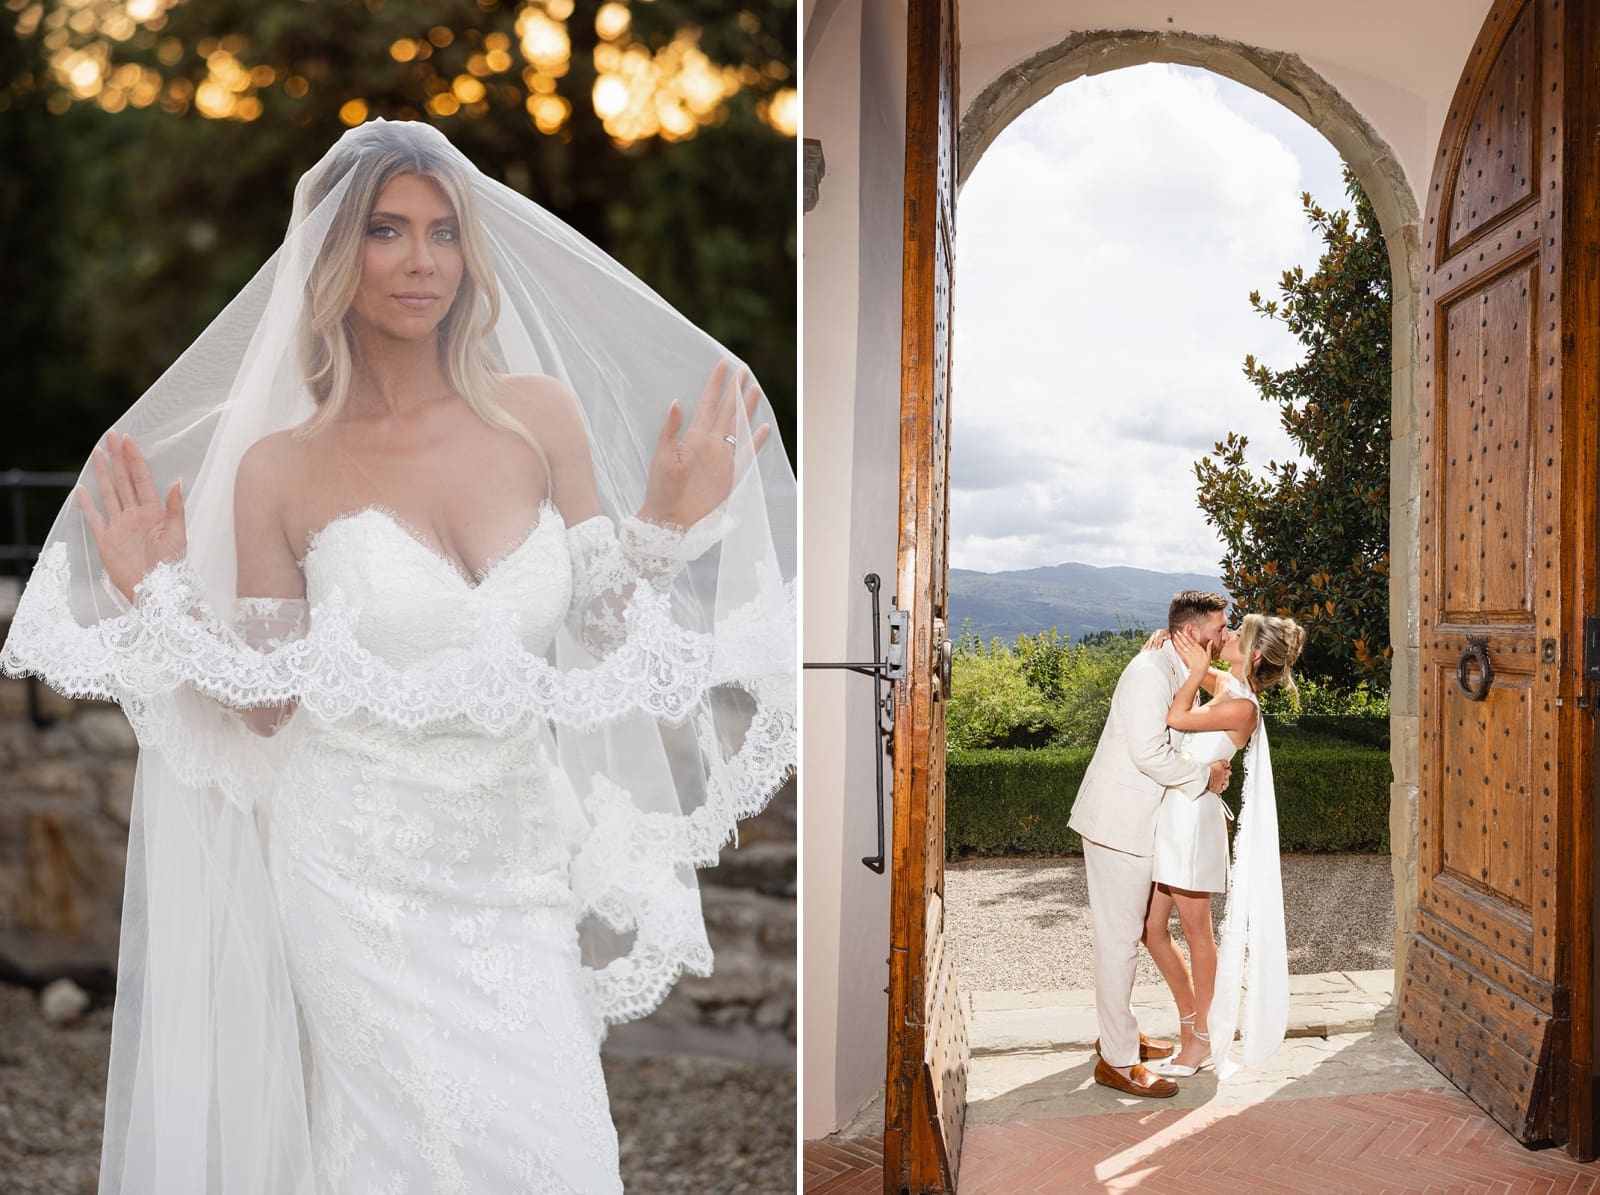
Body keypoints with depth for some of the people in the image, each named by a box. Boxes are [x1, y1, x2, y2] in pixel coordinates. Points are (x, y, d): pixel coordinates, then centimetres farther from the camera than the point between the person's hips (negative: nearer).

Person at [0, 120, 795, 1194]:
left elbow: (600, 640, 5)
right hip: (363, 871, -2)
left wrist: (664, 526, -9)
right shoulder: (277, 468, -4)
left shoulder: (541, 413, -1)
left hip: (518, 856, 2)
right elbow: (266, 705, 1)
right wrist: (162, 602, -10)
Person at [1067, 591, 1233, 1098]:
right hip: (1119, 823, -11)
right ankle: (1118, 1061, 2)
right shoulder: (1150, 671, -18)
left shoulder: (1180, 675, 15)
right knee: (1119, 938, -5)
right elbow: (1149, 752, -26)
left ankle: (1119, 1032, 32)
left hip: (1138, 822, 11)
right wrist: (1203, 775, -13)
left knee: (1127, 933, 19)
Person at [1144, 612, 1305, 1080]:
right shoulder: (1223, 683, 9)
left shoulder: (1242, 708, -15)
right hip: (1169, 814, 9)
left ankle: (1201, 1041, 17)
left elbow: (1176, 717, -16)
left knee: (1196, 932, 4)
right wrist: (1169, 642, 6)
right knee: (1152, 929, 13)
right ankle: (1191, 1022, 26)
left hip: (1193, 817, -9)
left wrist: (1197, 669, -10)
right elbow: (1194, 667, 26)